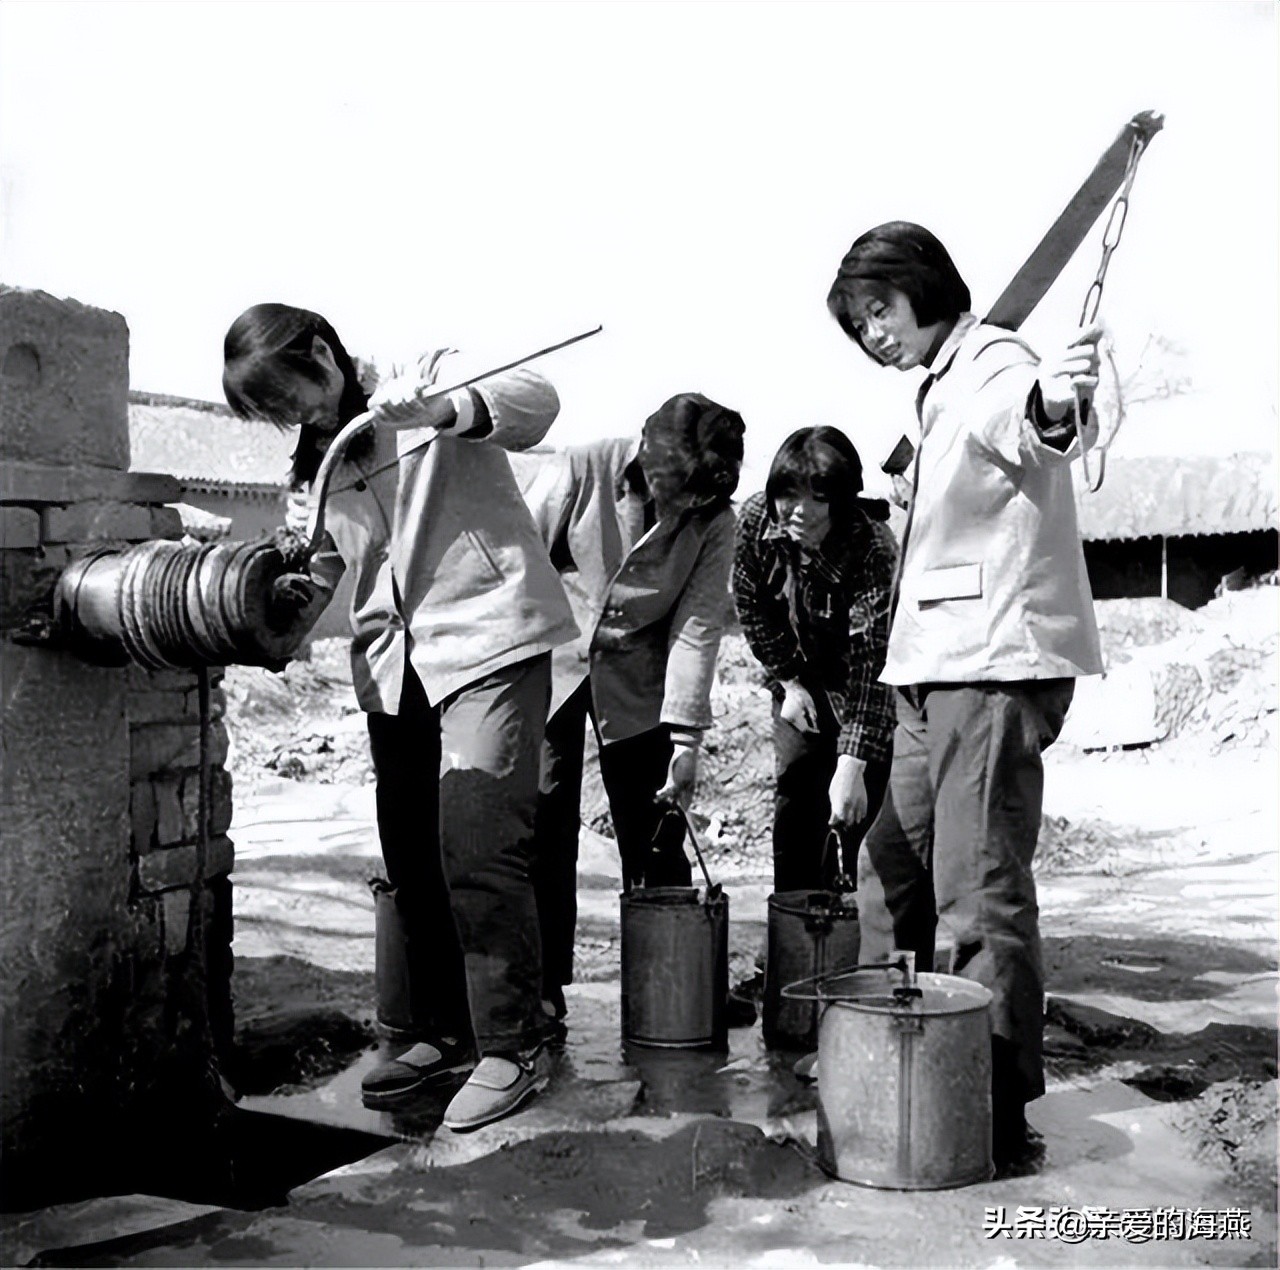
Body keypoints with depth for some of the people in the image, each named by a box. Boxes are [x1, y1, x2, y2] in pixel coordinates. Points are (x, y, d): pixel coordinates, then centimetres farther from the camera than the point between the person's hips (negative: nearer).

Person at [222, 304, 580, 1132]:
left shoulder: (432, 377, 2)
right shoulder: (321, 466, 18)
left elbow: (536, 401, -15)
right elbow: (318, 568, 13)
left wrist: (439, 410, -31)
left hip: (488, 639, -7)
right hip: (395, 666, 7)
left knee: (478, 847, -13)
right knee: (412, 857, 8)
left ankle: (514, 1047, -2)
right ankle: (441, 1032, 23)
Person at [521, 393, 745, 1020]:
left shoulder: (714, 522, -9)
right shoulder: (582, 469, -15)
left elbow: (697, 627, -11)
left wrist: (685, 737, -16)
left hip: (636, 684, 1)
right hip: (549, 664, -1)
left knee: (654, 839, 2)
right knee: (542, 831, -1)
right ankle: (540, 987, 9)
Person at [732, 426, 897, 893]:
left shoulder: (873, 548, -35)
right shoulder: (756, 519, -22)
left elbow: (872, 665, -40)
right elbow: (751, 605, -4)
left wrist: (851, 766, -46)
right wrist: (788, 681, -6)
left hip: (861, 684, -4)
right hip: (803, 677, 4)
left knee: (857, 813, -11)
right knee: (794, 797, 7)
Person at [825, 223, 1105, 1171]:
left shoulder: (992, 363, -8)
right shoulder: (943, 388, 24)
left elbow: (1020, 417, -33)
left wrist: (1053, 405, -56)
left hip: (993, 668, -10)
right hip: (939, 674, 11)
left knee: (981, 895, -9)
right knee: (890, 876, 15)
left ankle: (1004, 1117, -1)